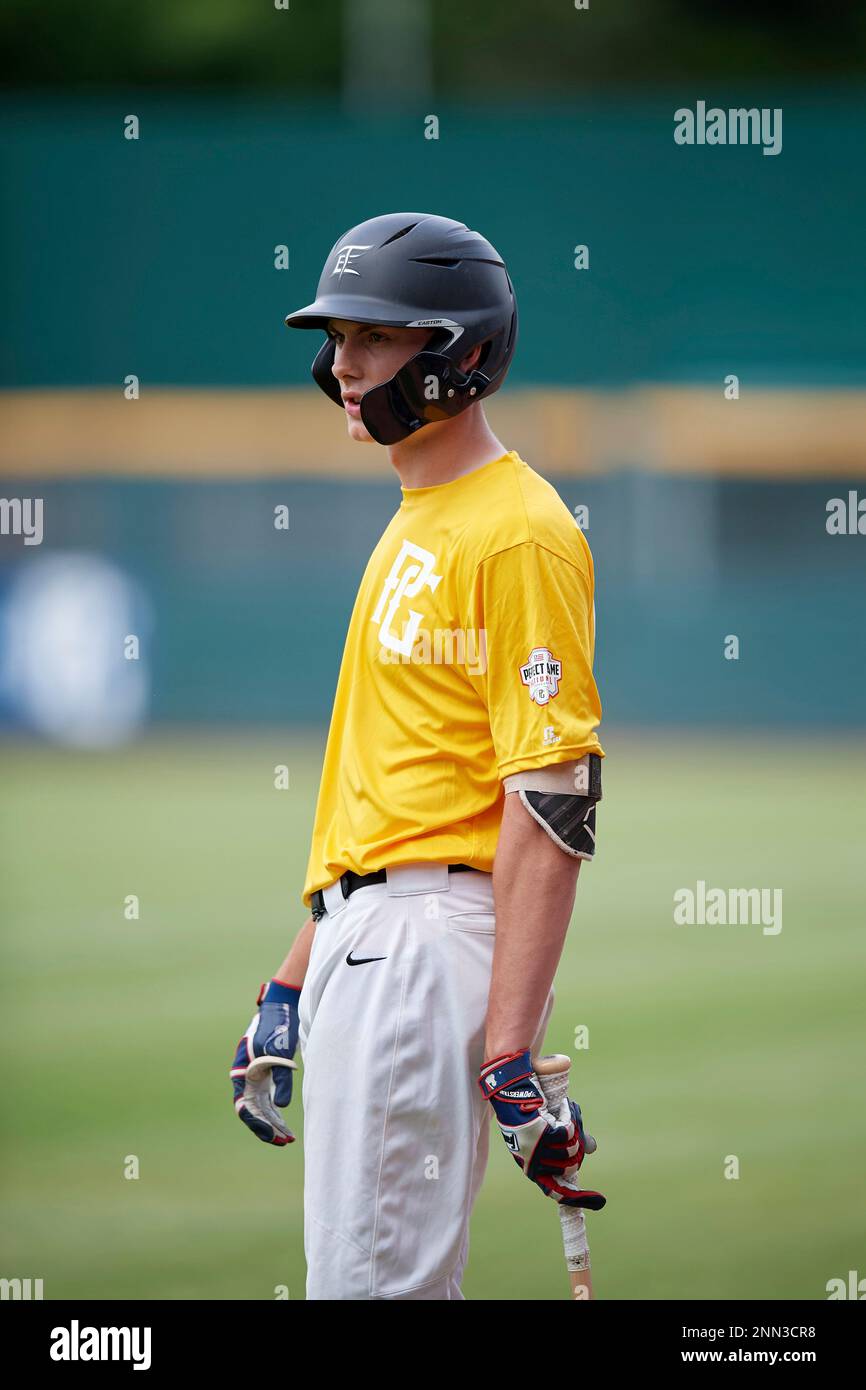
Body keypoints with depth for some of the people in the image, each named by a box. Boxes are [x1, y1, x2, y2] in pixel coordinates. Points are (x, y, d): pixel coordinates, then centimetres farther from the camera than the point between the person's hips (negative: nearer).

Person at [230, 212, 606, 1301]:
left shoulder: (517, 532, -11)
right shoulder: (411, 528, 20)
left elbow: (553, 802, -19)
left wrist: (510, 1052, -24)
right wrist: (292, 985, 22)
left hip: (437, 940, -10)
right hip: (360, 940, 10)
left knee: (367, 1282, -14)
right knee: (399, 1279, 11)